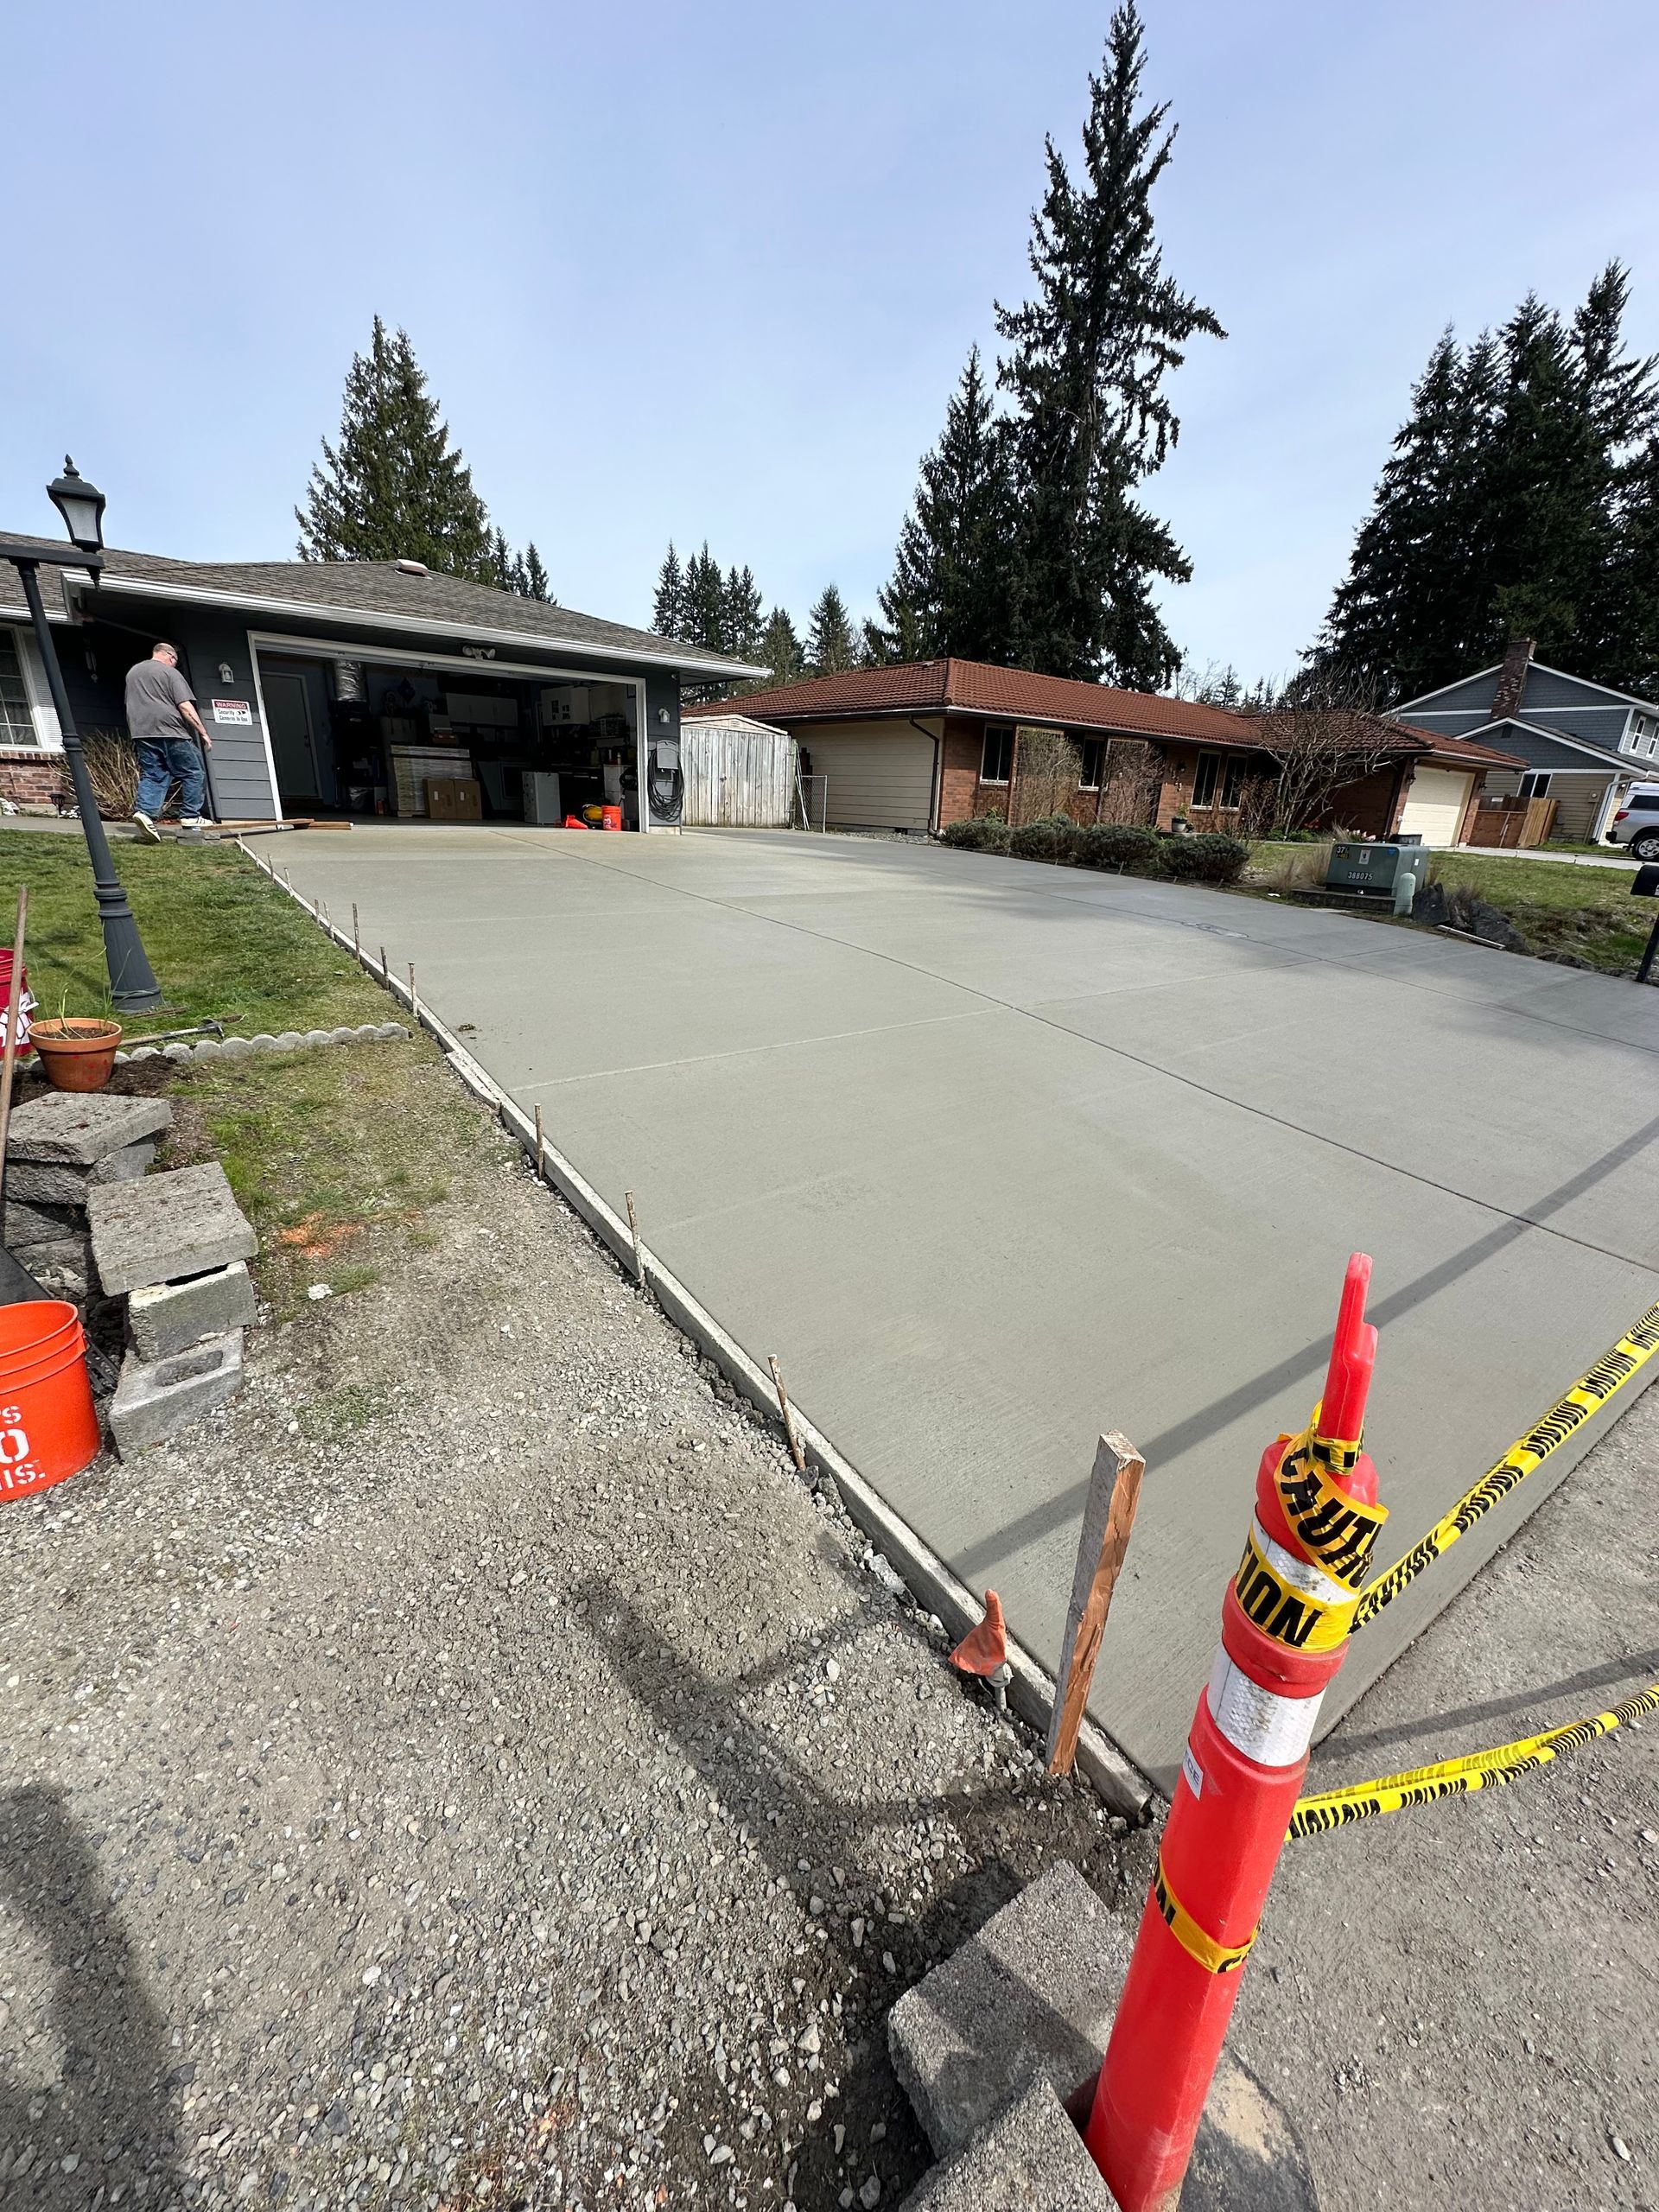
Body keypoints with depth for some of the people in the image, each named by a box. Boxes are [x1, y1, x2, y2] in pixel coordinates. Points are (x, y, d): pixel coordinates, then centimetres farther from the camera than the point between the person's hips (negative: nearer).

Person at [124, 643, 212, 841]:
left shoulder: (132, 672, 23)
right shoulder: (170, 672, 0)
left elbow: (132, 704, 28)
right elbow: (185, 707, -10)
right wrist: (203, 733, -8)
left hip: (142, 732, 6)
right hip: (170, 731, -6)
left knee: (151, 776, 4)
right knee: (193, 774, 3)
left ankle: (144, 811, -15)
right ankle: (190, 817, -2)